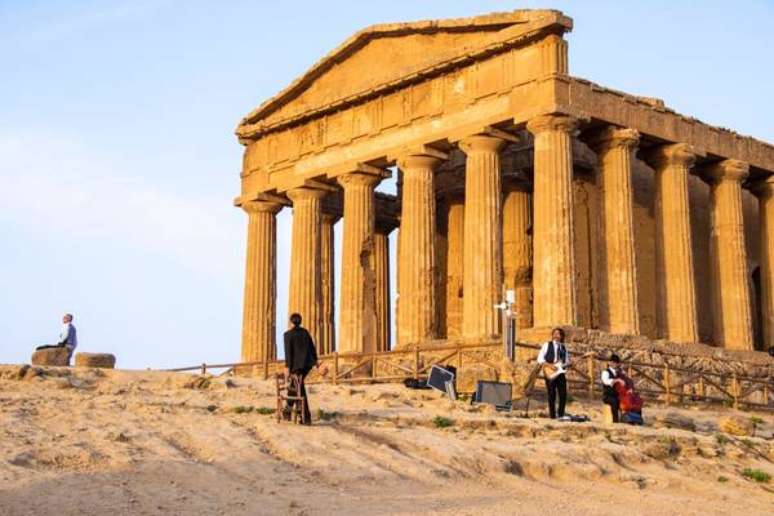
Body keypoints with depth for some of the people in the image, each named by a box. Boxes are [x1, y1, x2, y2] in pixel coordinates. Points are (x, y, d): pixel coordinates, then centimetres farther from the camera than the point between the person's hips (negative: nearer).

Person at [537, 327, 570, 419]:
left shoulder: (564, 348, 15)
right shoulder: (547, 345, 3)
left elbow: (567, 361, 17)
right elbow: (540, 359, -3)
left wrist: (566, 364, -7)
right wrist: (550, 365, -14)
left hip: (560, 372, 4)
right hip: (549, 373, -4)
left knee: (563, 394, -3)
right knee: (552, 395, -4)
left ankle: (561, 414, 9)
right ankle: (553, 415, 3)